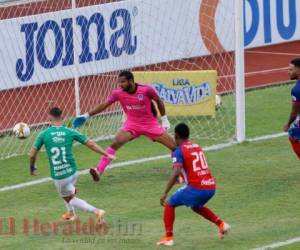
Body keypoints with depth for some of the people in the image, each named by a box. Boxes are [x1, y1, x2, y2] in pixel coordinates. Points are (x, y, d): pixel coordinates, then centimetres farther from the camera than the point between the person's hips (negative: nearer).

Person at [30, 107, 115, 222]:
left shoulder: (44, 134, -7)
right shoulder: (70, 132, -4)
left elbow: (32, 154, -1)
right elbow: (90, 144, -1)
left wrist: (32, 168, 19)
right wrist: (106, 154, 10)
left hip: (58, 176, -3)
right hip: (72, 172, 3)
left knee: (71, 199, 11)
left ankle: (96, 211, -7)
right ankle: (71, 214, 47)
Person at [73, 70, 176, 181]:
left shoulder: (146, 90, -19)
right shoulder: (118, 93, -12)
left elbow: (159, 101, -2)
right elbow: (104, 105, -3)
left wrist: (164, 119, 2)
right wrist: (87, 115, -7)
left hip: (150, 124, -1)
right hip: (131, 124, 1)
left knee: (174, 146, -3)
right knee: (115, 143, -22)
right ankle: (98, 171, -25)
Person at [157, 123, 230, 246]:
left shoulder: (179, 151, -5)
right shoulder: (197, 147, 16)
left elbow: (176, 173, -19)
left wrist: (165, 193, -18)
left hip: (196, 188, -7)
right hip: (211, 186, 7)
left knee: (169, 204, 10)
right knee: (196, 206, 35)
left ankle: (168, 237, 2)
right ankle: (221, 224, 22)